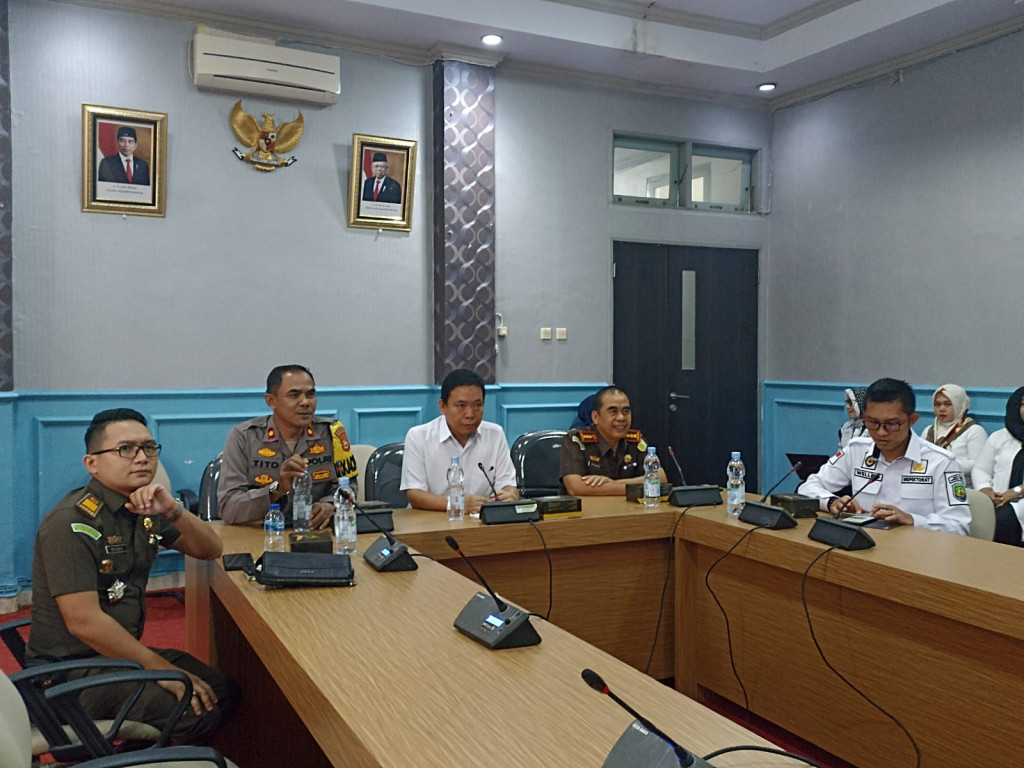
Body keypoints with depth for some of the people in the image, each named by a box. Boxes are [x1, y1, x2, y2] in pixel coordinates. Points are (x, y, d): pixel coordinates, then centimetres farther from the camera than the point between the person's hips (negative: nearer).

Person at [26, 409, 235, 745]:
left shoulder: (144, 507, 5)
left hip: (120, 651, 9)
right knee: (197, 711, -22)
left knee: (222, 692, 4)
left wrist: (175, 512, -16)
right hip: (69, 669, -8)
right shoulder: (73, 523, -20)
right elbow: (84, 621, -25)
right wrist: (163, 670, -22)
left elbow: (210, 550, 5)